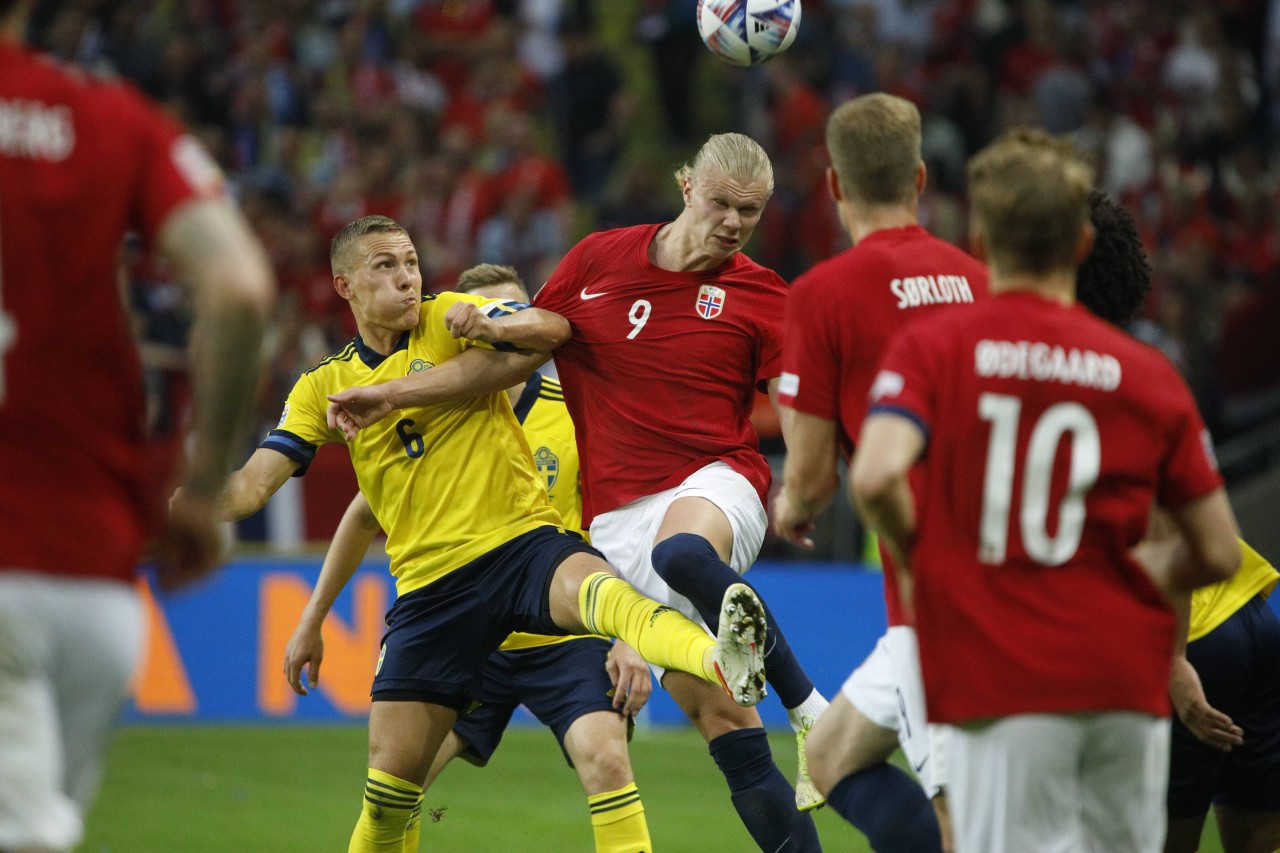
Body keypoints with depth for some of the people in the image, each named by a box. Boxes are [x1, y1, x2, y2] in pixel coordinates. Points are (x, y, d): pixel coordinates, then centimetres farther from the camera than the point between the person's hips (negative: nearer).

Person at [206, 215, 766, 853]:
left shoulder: (447, 318, 5)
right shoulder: (322, 387, 11)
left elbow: (553, 330, -9)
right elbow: (250, 487, 6)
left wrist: (490, 326, -29)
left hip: (524, 542, -3)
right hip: (429, 581, 3)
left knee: (593, 588, -39)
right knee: (390, 784, -1)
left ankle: (723, 660, -66)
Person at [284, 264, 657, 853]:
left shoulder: (574, 411, -10)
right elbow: (366, 515, 11)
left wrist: (629, 639, -18)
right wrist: (311, 622, 12)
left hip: (562, 634, -2)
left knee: (605, 758, -24)